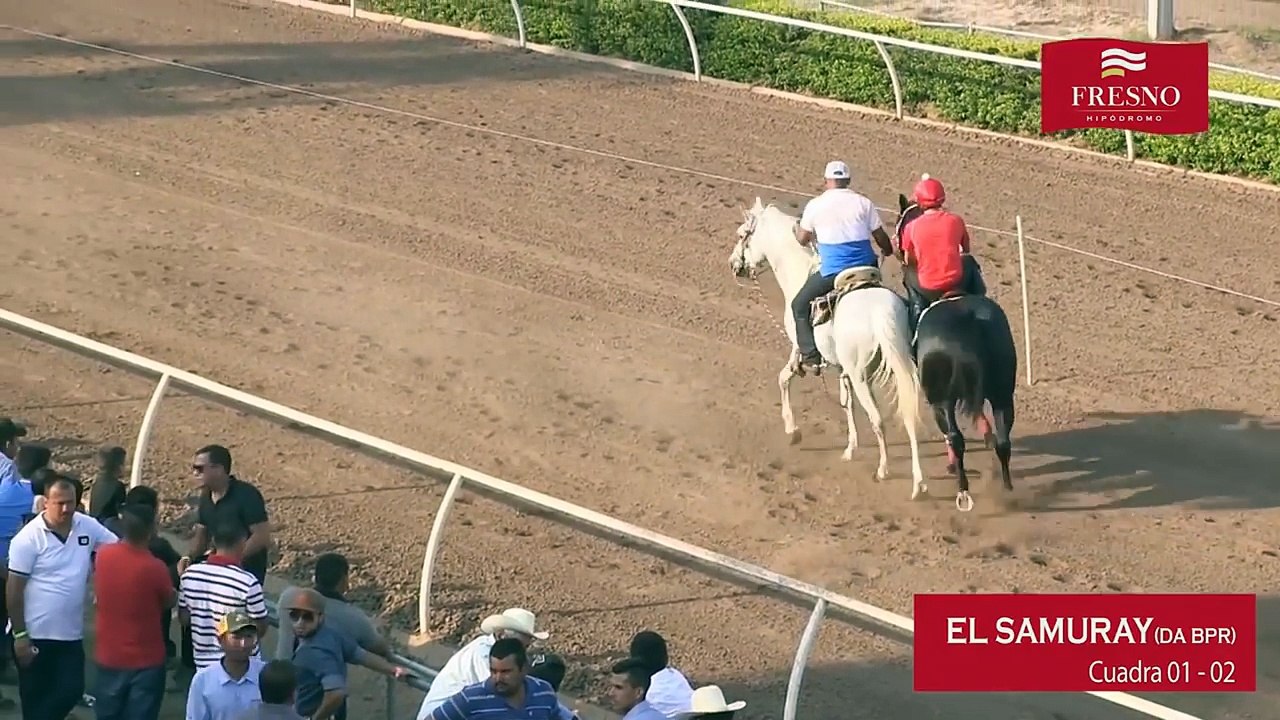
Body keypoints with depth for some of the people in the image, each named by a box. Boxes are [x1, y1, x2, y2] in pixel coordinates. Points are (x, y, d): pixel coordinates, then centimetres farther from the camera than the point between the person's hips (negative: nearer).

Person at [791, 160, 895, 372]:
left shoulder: (815, 206, -2)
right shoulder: (864, 203, 1)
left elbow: (803, 239, 10)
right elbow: (881, 238, 5)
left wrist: (797, 230, 34)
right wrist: (888, 251, 28)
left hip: (831, 272, -2)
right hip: (865, 267, 2)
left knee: (800, 305, 16)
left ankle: (811, 356, 7)